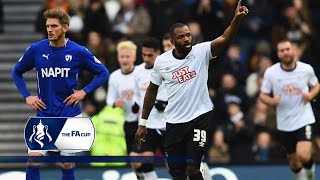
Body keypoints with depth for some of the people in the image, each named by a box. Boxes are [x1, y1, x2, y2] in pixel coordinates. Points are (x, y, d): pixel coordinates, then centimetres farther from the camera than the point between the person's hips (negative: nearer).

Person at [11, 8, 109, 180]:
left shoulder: (79, 52, -6)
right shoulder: (36, 50, -4)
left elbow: (103, 73, 4)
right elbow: (16, 72, 12)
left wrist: (84, 91, -7)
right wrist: (27, 96, 0)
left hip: (70, 116, 0)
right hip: (44, 115, 1)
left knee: (67, 164, 5)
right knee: (33, 160, -11)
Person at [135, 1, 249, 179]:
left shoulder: (201, 52, -9)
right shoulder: (161, 61, -3)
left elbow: (224, 39, -25)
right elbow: (152, 91, 10)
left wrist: (237, 18, -43)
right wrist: (143, 123, 13)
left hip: (199, 117, -3)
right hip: (174, 122, 3)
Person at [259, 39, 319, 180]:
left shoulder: (306, 69, -5)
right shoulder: (270, 72, -5)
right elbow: (263, 95, 4)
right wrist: (271, 101, -18)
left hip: (304, 120, -2)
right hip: (284, 124, 2)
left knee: (303, 156, -21)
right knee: (294, 162, 10)